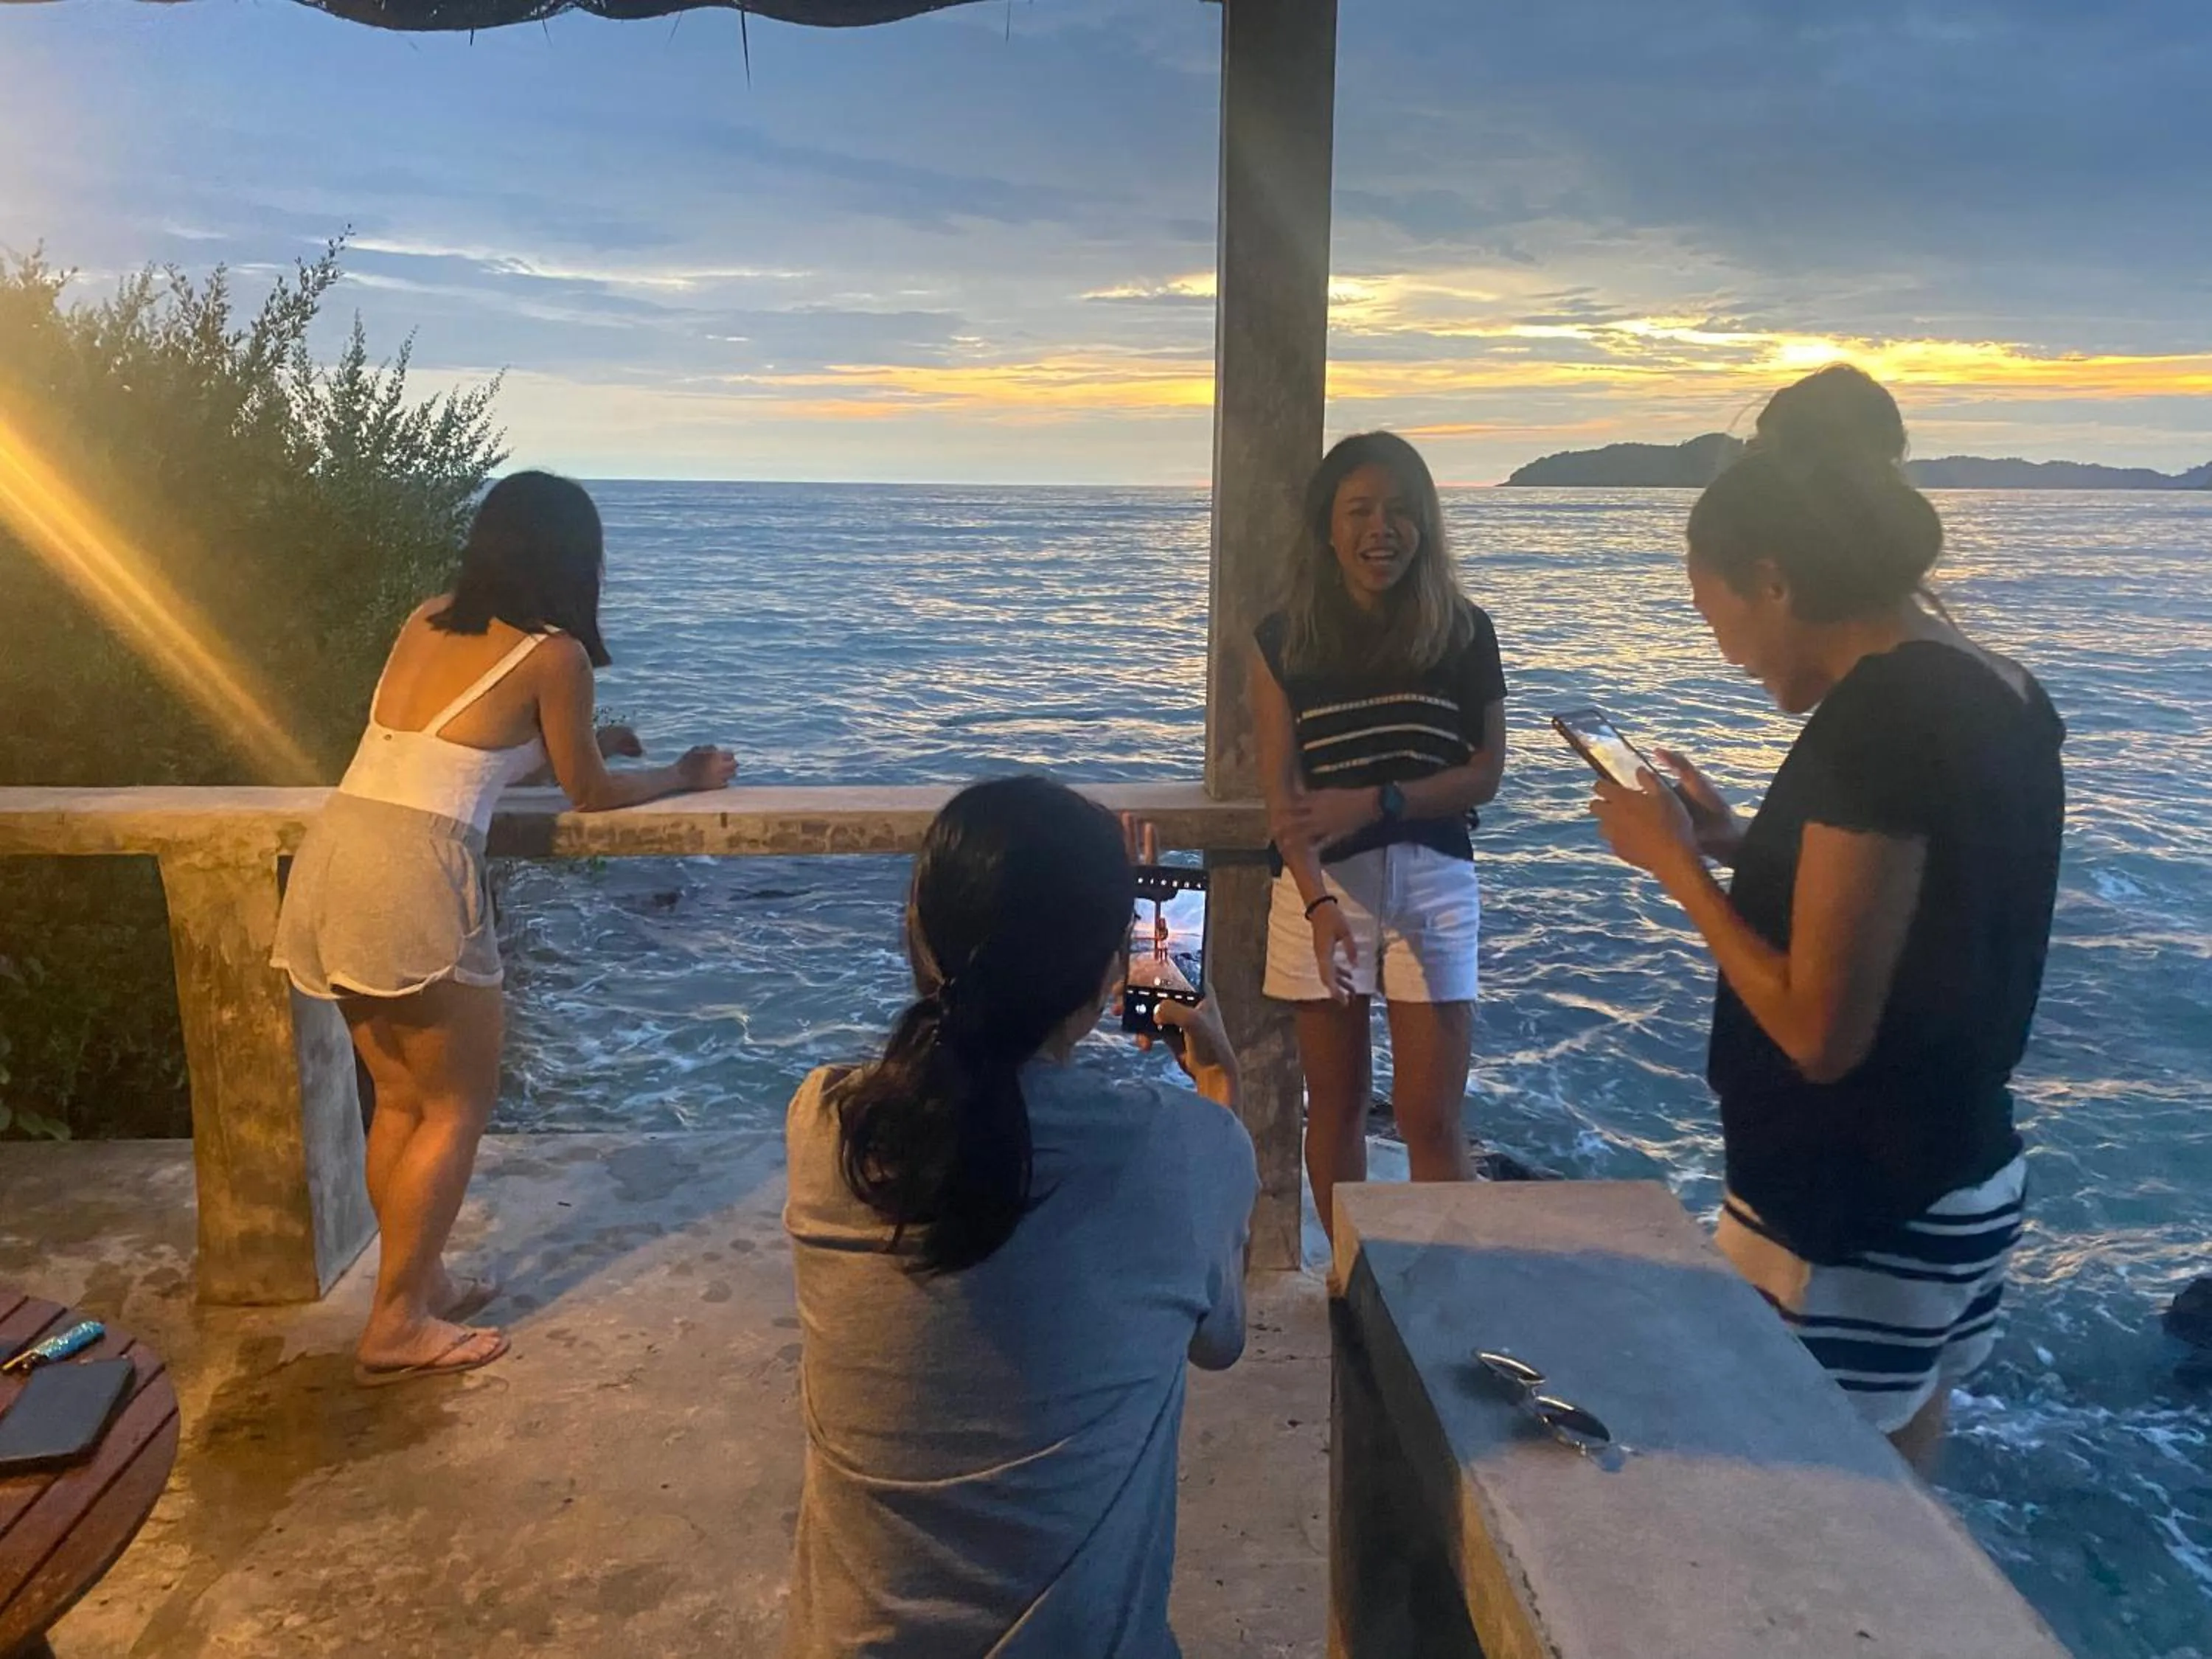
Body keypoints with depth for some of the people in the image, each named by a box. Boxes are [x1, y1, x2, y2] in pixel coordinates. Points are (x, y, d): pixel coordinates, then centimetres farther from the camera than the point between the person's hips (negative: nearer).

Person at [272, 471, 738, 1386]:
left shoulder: (427, 620, 17)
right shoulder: (552, 653, -2)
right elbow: (588, 792, 9)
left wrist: (583, 740, 38)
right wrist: (684, 776, 26)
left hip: (332, 854, 7)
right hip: (411, 869, -7)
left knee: (401, 1098, 21)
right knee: (459, 1105, 8)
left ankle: (417, 1282, 32)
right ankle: (395, 1327, 13)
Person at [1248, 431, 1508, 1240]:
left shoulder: (1463, 632, 0)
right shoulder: (1284, 640, -1)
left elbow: (1485, 772, 0)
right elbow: (1281, 791, -6)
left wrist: (1375, 801, -16)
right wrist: (1318, 902, -21)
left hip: (1434, 883, 0)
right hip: (1322, 884, 1)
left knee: (1433, 1116, -1)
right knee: (1336, 1102, 12)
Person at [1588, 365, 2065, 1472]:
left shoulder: (1878, 714, -22)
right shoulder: (2001, 697, 6)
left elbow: (1821, 1031, -23)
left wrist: (1677, 864, -13)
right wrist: (1744, 845, 11)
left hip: (1853, 1215, -9)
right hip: (1963, 1184, 9)